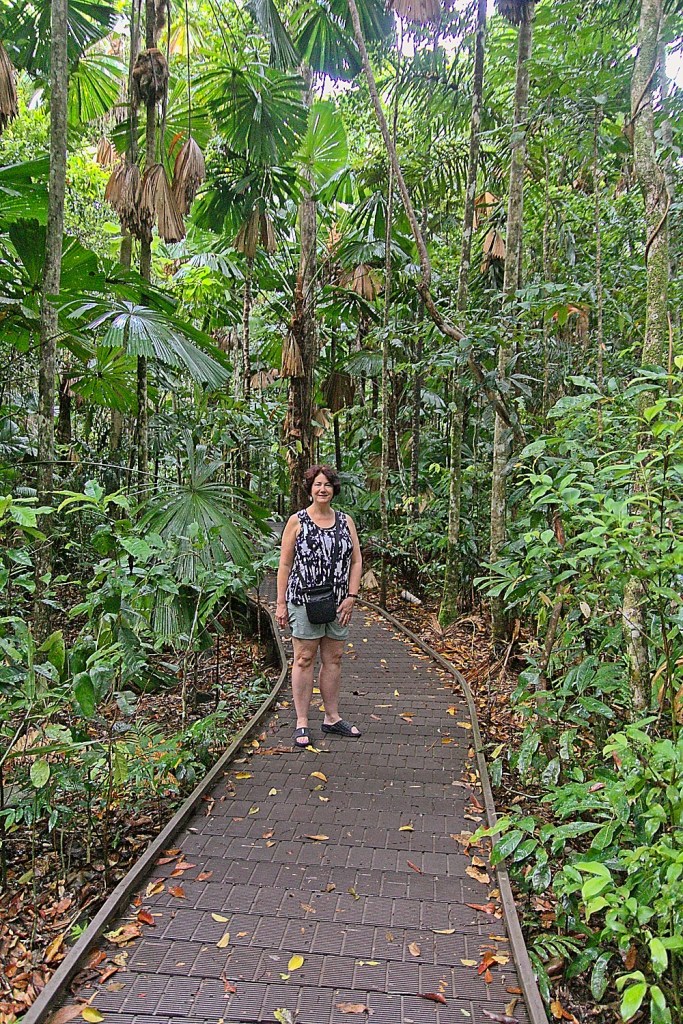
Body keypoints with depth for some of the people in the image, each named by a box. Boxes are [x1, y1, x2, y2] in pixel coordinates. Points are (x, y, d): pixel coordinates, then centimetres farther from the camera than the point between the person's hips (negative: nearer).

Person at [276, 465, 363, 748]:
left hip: (338, 603, 4)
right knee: (304, 659, 0)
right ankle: (302, 722, 9)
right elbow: (284, 564, -1)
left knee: (333, 659, 10)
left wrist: (351, 597, -2)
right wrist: (281, 603, -5)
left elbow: (356, 561, 8)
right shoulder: (297, 521, 0)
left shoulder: (346, 521, 9)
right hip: (304, 601, -4)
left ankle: (332, 717, 22)